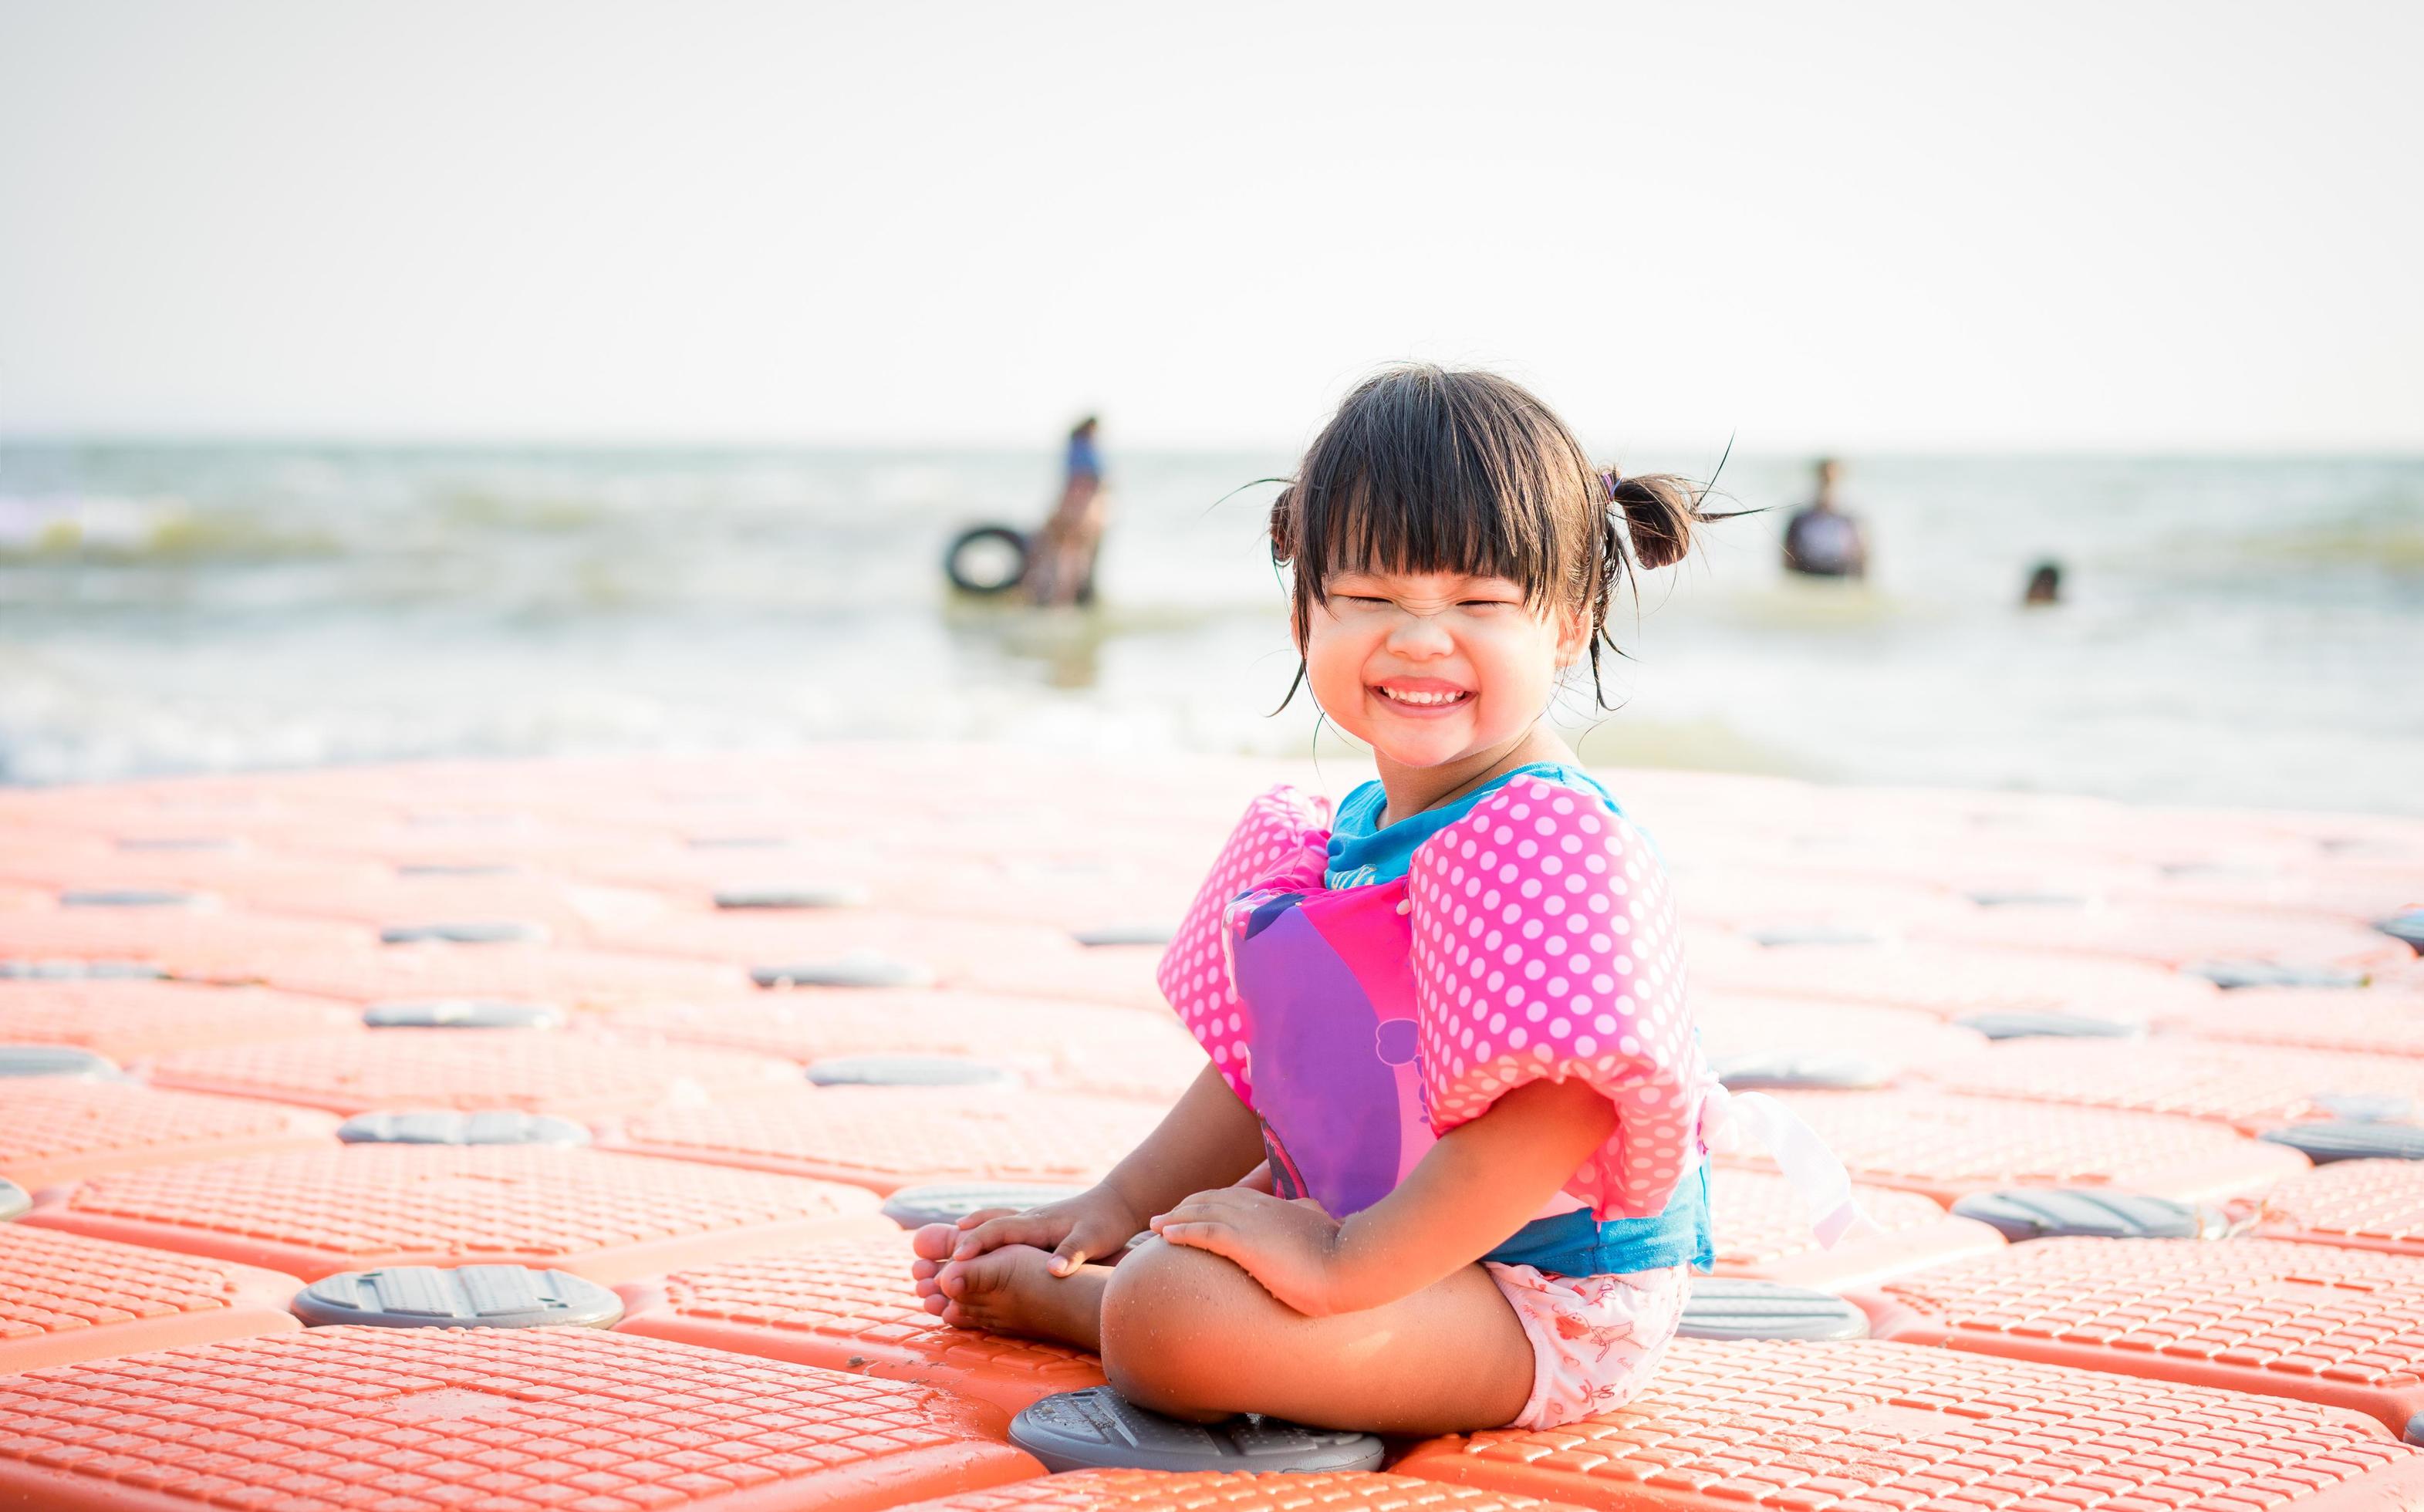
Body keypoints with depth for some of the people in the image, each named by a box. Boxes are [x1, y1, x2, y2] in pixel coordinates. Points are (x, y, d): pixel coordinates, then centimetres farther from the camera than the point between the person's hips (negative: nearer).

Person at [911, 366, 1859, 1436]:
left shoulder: (1547, 841, -25)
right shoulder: (1357, 831, 6)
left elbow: (1564, 1110, -33)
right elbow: (1264, 1058, 16)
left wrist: (1339, 1263, -32)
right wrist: (1119, 1204, 10)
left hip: (1547, 1307, -10)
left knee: (1170, 1313, -24)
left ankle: (1063, 1302, 4)